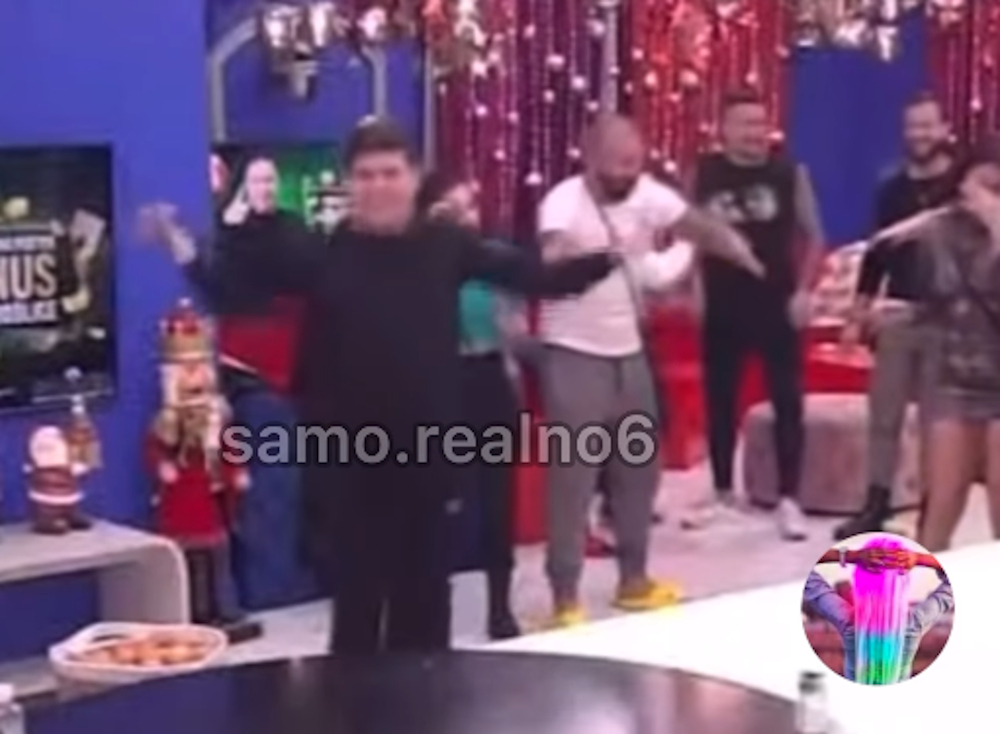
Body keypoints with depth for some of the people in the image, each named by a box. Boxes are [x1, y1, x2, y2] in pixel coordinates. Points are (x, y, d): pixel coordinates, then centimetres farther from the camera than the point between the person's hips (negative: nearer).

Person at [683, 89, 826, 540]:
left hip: (778, 307, -2)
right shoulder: (705, 175, 0)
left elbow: (813, 237, 3)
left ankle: (788, 500, 9)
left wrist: (803, 290, -7)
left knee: (787, 402, 2)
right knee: (720, 402, 10)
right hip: (723, 308, 2)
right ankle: (722, 493, 24)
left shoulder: (789, 173, -3)